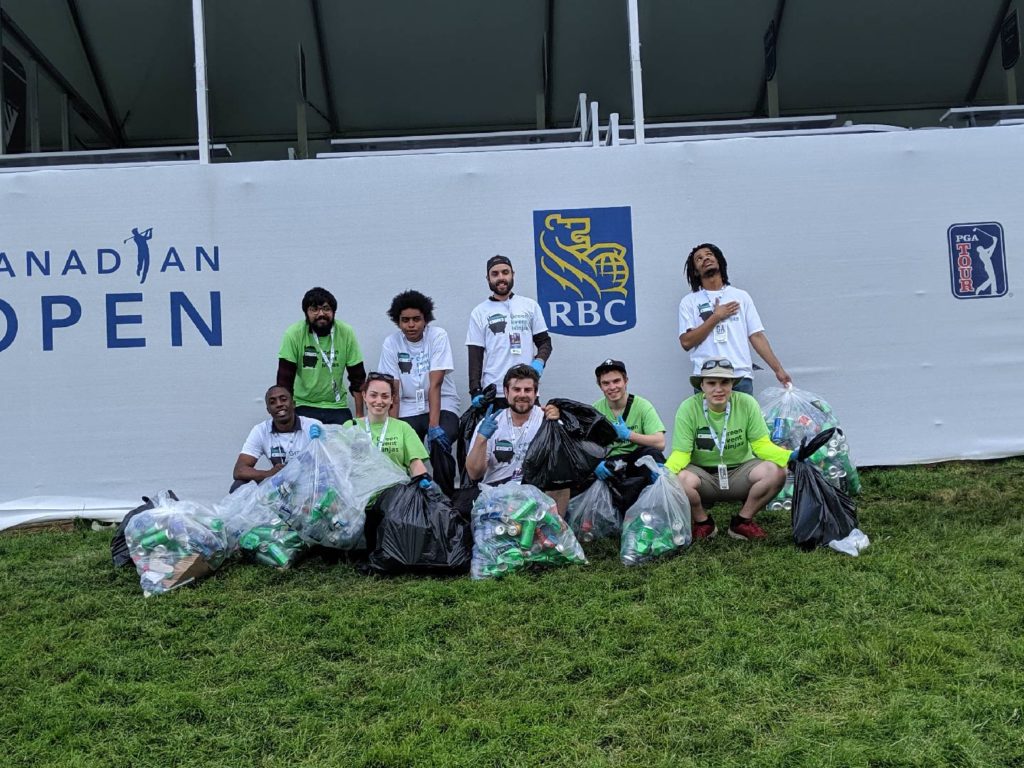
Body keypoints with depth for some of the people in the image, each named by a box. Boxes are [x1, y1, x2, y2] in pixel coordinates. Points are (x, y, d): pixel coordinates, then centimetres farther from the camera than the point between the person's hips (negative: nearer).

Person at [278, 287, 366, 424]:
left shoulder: (346, 333, -6)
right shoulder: (294, 334, -11)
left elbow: (357, 377, -1)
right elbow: (285, 379, -8)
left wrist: (359, 415, -3)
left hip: (337, 407, 2)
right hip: (304, 407, -2)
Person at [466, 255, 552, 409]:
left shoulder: (530, 306, 10)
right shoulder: (479, 312, 5)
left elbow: (544, 340, 13)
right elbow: (475, 356, 3)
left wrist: (539, 361, -8)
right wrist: (475, 391, -6)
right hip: (493, 392, -1)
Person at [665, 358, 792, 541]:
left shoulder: (747, 404, -11)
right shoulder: (688, 408, -15)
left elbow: (761, 444, -9)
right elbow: (681, 453, -15)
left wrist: (790, 456, -28)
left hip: (739, 472, 2)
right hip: (702, 474, -2)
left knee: (776, 472, -25)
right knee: (680, 480, -35)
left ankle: (742, 522, 0)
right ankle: (703, 522, -1)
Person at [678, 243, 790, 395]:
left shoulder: (741, 296, 13)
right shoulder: (689, 301, 9)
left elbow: (757, 336, 10)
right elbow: (686, 342, -2)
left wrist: (778, 369, 2)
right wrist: (716, 317, -4)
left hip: (741, 378, 1)